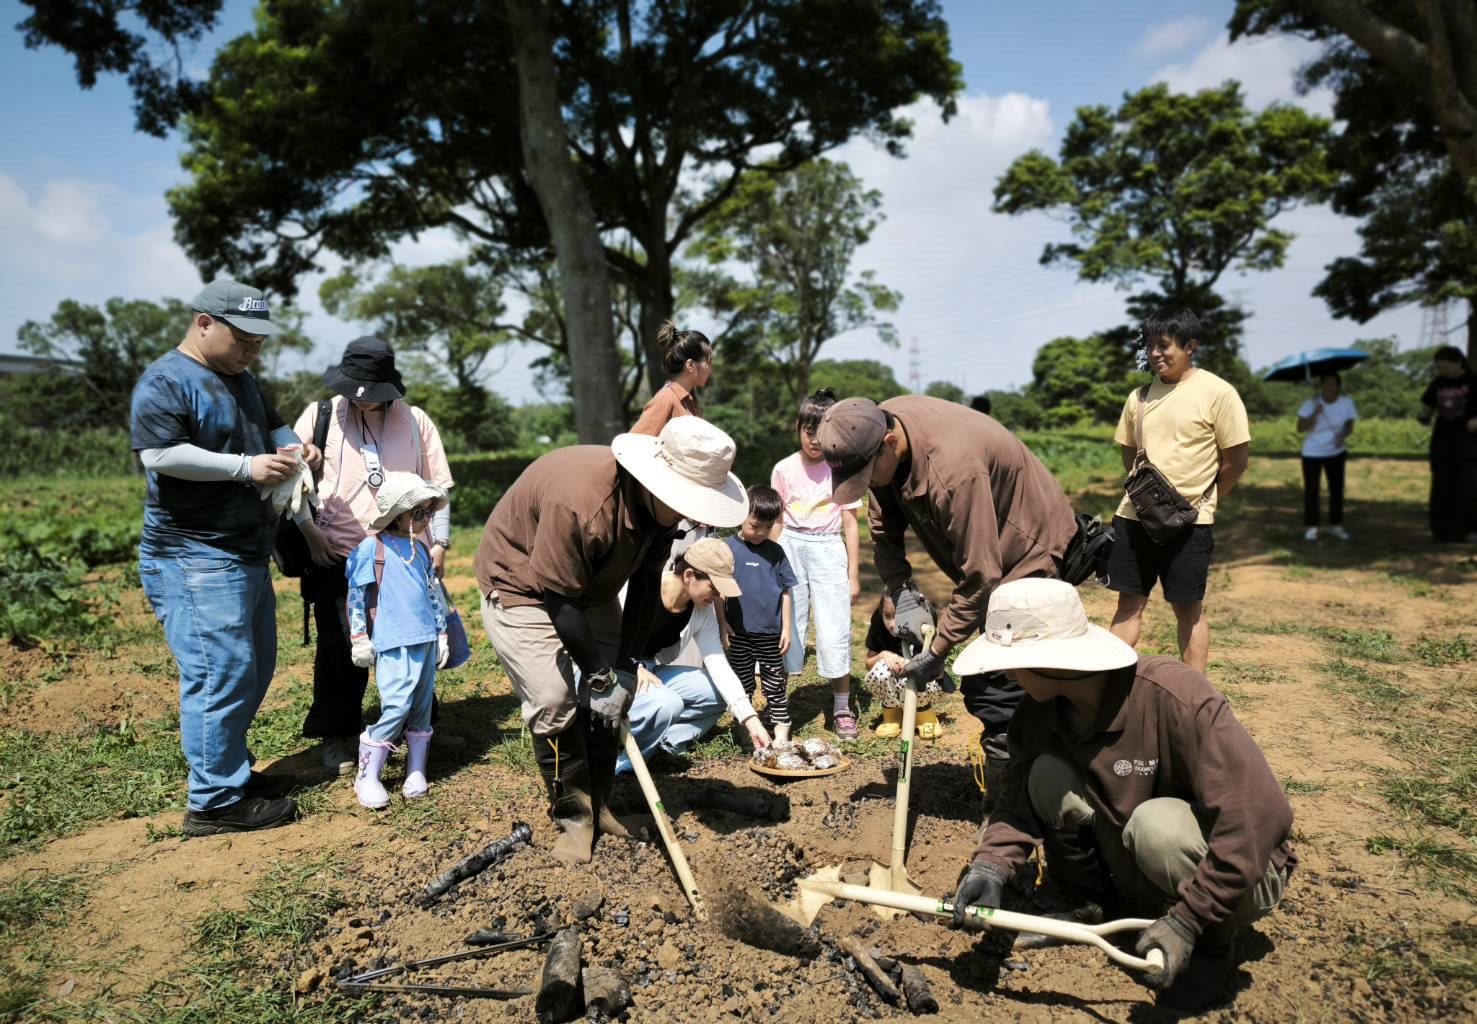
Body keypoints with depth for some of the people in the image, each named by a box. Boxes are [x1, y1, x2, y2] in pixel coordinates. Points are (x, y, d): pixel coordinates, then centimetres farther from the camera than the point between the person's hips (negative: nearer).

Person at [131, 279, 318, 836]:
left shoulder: (241, 379, 17)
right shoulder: (164, 382, -12)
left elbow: (272, 423, 28)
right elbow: (161, 454, -23)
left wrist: (288, 447, 6)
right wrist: (245, 466, -24)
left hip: (247, 555, 10)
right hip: (195, 560, -10)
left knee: (255, 670, 16)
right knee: (222, 673, -9)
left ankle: (228, 767, 30)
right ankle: (215, 801, 1)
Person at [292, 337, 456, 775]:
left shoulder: (416, 421, 5)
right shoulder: (321, 416, 1)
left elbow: (437, 487, 8)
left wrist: (439, 542, 2)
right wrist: (309, 529, -5)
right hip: (338, 557, -1)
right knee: (341, 651, 8)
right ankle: (338, 737, 25)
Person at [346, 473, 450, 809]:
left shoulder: (420, 549, 13)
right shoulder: (372, 547, -6)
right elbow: (356, 596, -5)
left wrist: (441, 633, 17)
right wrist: (359, 639, -6)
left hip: (426, 640, 6)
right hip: (393, 643, -6)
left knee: (421, 708, 9)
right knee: (396, 707, -12)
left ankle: (416, 771, 21)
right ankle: (367, 776, 3)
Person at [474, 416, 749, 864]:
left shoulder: (663, 501, -16)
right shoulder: (580, 501, -40)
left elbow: (646, 583, -5)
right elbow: (559, 601, -32)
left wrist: (625, 664, -8)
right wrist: (600, 675, -23)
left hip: (591, 588, 7)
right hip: (521, 586, -7)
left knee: (612, 696, 3)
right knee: (553, 701, -15)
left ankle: (597, 806, 18)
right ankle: (573, 819, 3)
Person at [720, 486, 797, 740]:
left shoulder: (775, 551, 2)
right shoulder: (728, 548, -6)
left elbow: (785, 591, 6)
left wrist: (786, 627, 4)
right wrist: (721, 622, -8)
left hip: (771, 633, 2)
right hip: (739, 633, -2)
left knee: (775, 684, 9)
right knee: (742, 686, 11)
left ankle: (781, 732, 17)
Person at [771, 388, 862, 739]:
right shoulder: (784, 469, 4)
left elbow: (850, 524, 3)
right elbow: (775, 522, 9)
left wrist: (853, 575, 1)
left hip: (828, 549, -1)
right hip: (790, 549, 2)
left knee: (835, 634, -2)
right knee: (785, 627, 4)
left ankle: (842, 710, 13)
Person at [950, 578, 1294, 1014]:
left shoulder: (1177, 698, -32)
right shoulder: (1041, 712, -12)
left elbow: (1259, 816, -32)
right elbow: (1021, 797, -12)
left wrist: (1187, 920, -29)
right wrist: (991, 864, -31)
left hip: (1236, 873, -4)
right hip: (1139, 873, 5)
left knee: (1157, 822, -36)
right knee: (1048, 775, -18)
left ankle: (1214, 945, -5)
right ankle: (1094, 904, 6)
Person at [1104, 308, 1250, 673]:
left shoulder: (1217, 393, -7)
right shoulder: (1140, 396, 8)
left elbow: (1236, 460, -6)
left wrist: (1199, 501, -1)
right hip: (1135, 516, 5)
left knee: (1188, 608, 4)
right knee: (1129, 602, 8)